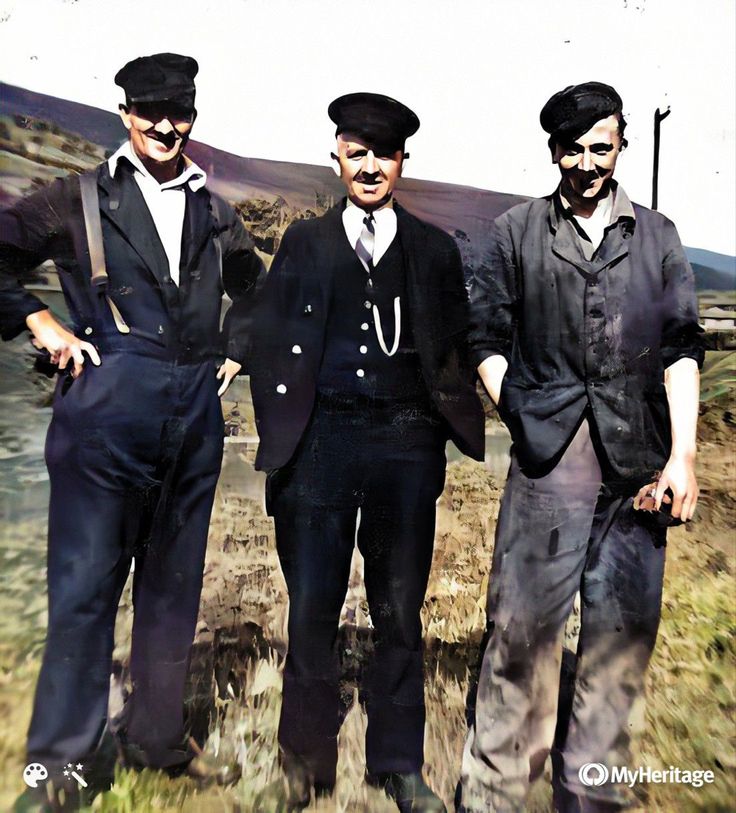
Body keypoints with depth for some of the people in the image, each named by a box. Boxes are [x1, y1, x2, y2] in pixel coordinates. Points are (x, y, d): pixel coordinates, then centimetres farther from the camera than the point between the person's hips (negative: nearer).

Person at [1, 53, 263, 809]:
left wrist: (236, 351, 16)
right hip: (107, 410, -3)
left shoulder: (213, 212, 14)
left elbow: (254, 286, 27)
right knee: (84, 583, 2)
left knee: (173, 582, 12)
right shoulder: (80, 200, 4)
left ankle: (155, 733, 30)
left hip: (193, 414, 4)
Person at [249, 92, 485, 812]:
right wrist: (280, 431, 0)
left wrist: (441, 428, 0)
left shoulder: (434, 250, 11)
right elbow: (269, 341, 7)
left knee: (399, 610, 10)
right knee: (311, 607, 6)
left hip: (405, 444, 1)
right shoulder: (304, 243, 11)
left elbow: (456, 350, 10)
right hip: (320, 441, 0)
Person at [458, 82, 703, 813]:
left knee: (623, 630, 7)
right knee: (522, 623, -2)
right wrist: (518, 415, -3)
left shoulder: (657, 236, 14)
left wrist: (682, 456, -1)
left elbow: (681, 348, 8)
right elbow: (487, 335, 8)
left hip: (637, 463, 3)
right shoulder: (517, 231, 10)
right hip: (547, 454, -2)